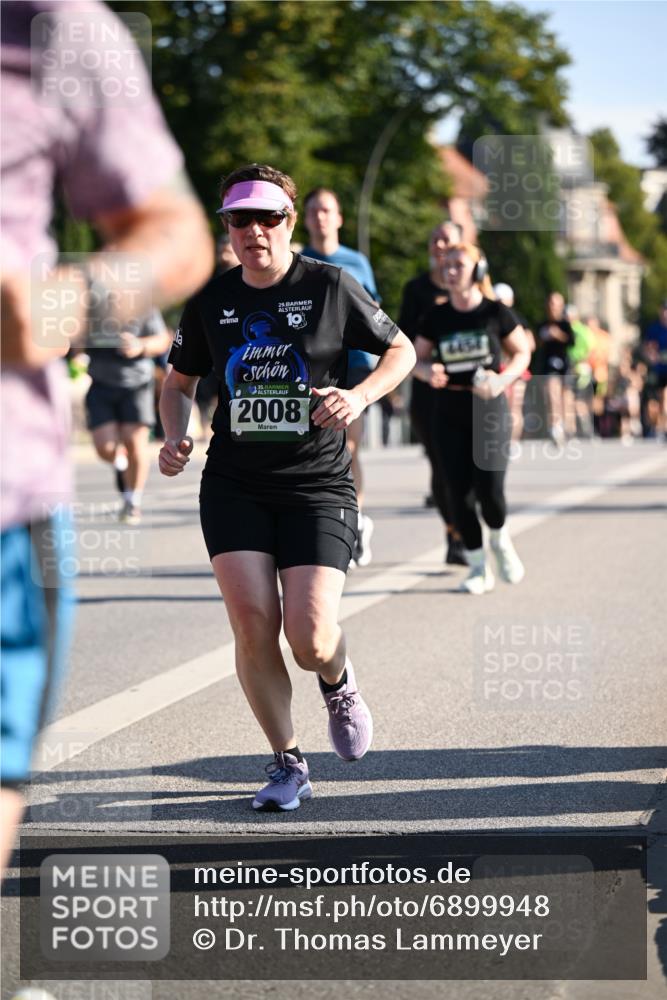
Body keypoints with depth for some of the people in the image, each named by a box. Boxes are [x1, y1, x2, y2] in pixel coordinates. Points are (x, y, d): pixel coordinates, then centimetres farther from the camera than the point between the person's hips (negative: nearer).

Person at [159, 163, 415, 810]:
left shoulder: (330, 287, -2)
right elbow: (179, 382, 20)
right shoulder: (211, 301, 6)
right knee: (253, 625, -10)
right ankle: (287, 764, 9)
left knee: (310, 637, -13)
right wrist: (175, 439, 1)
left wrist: (360, 397, -10)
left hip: (317, 485, -2)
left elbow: (401, 350, 8)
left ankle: (338, 685, 26)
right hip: (233, 485, 2)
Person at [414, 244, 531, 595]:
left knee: (490, 490, -11)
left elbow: (522, 353, 6)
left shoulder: (496, 313, -4)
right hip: (449, 414, 2)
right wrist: (429, 372, -12)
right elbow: (417, 358, 11)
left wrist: (504, 379, -12)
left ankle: (500, 540, 22)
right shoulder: (437, 317, 2)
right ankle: (478, 567, 12)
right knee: (460, 493, -2)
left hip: (489, 409, -2)